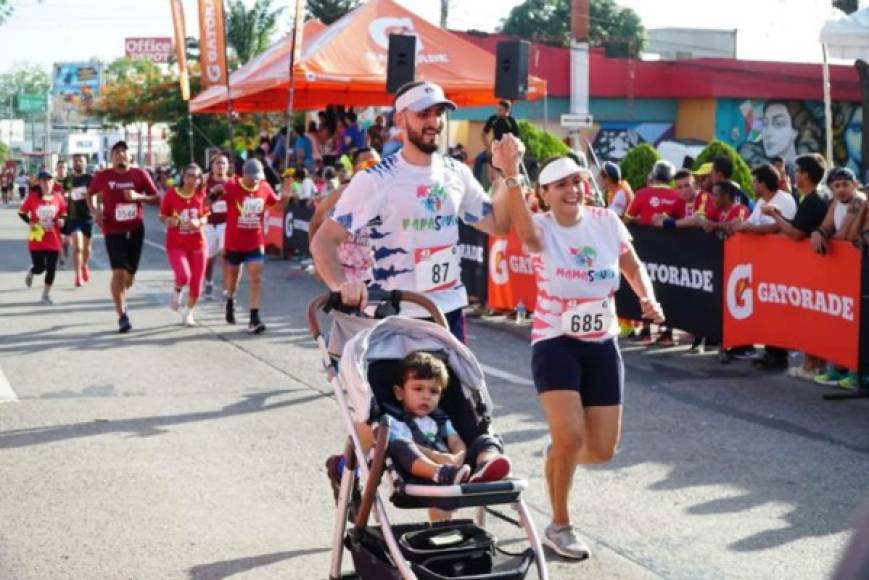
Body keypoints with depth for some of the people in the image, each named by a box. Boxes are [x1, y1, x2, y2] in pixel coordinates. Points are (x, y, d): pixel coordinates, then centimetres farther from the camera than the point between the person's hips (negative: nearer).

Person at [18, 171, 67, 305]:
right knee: (40, 267, -2)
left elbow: (64, 213, 11)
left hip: (53, 240, 2)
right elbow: (21, 212, 1)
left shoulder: (58, 197, -2)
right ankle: (31, 273, 36)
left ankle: (46, 295, 15)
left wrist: (61, 220, -9)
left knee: (51, 268, 1)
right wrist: (29, 222, -13)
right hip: (37, 239, -2)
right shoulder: (32, 197, -7)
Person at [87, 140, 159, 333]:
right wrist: (94, 211, -4)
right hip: (113, 230, -2)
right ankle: (122, 316, -8)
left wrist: (138, 196, -17)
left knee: (130, 273, 12)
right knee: (118, 272, -13)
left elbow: (156, 199, 0)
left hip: (136, 230, 2)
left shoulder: (140, 174, -3)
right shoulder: (103, 176, -4)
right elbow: (90, 194, 14)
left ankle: (121, 299, 43)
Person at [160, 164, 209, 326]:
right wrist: (169, 221, -20)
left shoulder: (201, 195, 0)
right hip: (176, 244, -3)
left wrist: (199, 222, -13)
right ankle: (177, 292, 12)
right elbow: (162, 217, 2)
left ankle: (188, 313, 28)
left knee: (196, 284, 4)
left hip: (197, 244, 3)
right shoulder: (171, 194, -7)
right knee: (184, 276, -25)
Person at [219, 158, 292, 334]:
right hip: (234, 242, -1)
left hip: (256, 242, 1)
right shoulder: (231, 187, -15)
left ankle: (254, 319, -8)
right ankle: (230, 302, 49)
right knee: (233, 275, 19)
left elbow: (277, 203, 14)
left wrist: (286, 196, -7)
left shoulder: (265, 188, -4)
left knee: (256, 277, -9)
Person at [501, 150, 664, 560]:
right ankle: (559, 526, 6)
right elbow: (526, 230, -39)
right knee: (570, 436, -19)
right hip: (555, 344, -4)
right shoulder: (542, 229, -13)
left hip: (602, 345, 4)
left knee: (602, 449, 3)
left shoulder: (607, 221, -1)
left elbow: (634, 268, 14)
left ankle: (557, 452, 40)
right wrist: (510, 177, -57)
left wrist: (648, 298, -8)